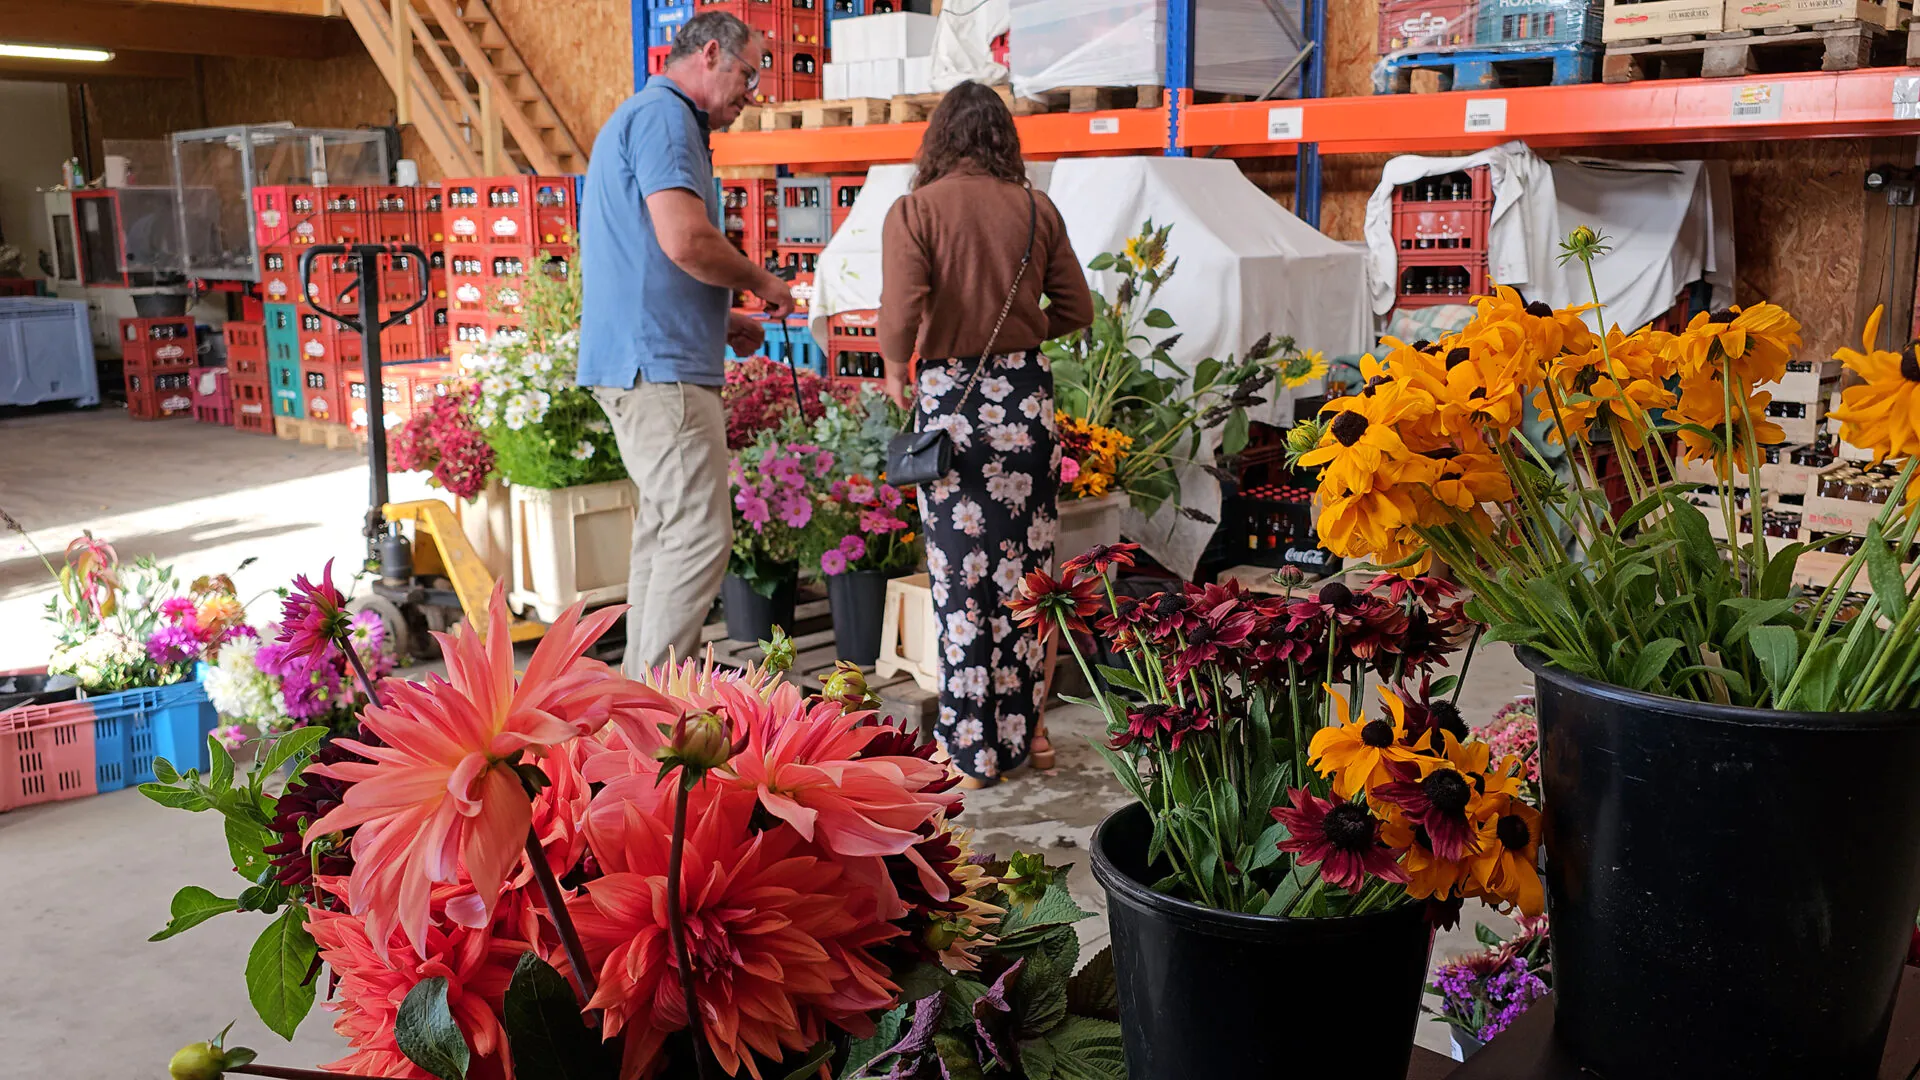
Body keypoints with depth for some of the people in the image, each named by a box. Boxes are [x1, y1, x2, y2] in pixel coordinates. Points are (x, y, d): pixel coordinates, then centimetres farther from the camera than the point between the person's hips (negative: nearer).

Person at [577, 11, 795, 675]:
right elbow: (686, 242, -24)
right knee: (700, 535, -10)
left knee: (664, 531, 14)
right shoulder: (664, 117, -9)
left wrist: (721, 321, 19)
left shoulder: (648, 117, 24)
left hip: (644, 364, 11)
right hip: (660, 368, -11)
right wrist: (762, 282, -7)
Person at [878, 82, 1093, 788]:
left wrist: (895, 373, 3)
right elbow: (1076, 311, 8)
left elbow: (900, 314, -16)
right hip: (1026, 393, 3)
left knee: (962, 579, 4)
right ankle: (1020, 732, 23)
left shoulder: (914, 211, -5)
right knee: (1025, 573, 12)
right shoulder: (1036, 209, 4)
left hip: (950, 395, -3)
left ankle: (972, 754, 11)